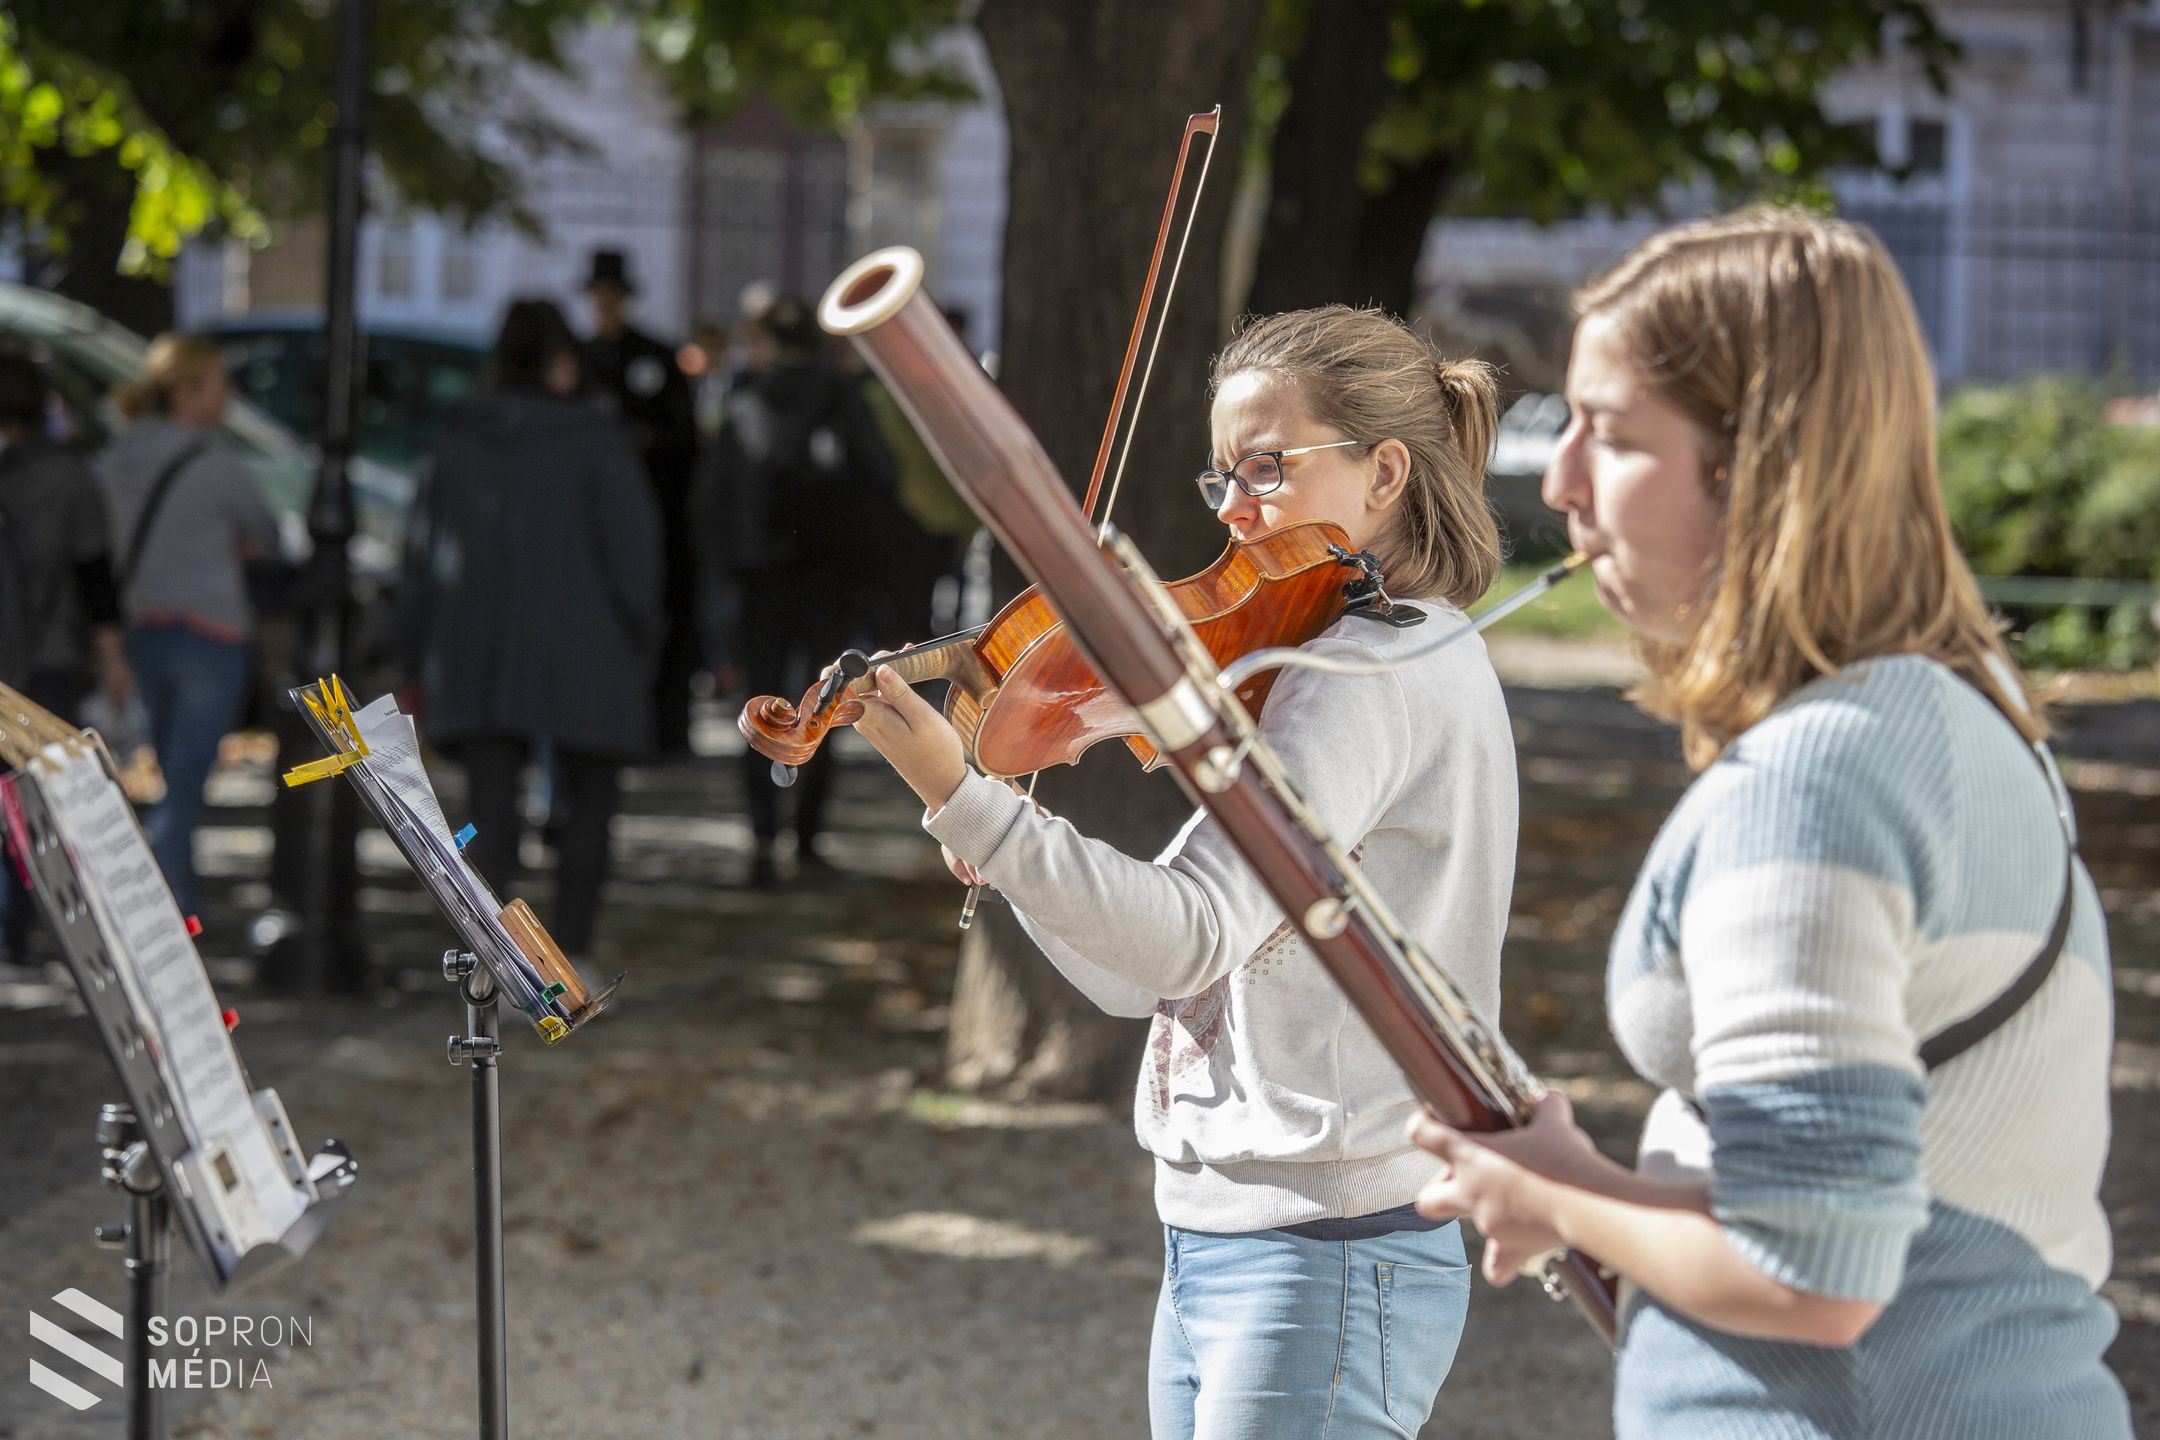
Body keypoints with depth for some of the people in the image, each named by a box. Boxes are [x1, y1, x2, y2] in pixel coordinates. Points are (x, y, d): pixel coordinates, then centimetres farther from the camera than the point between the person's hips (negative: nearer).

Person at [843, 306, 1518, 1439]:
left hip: (1316, 1266, -10)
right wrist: (1004, 853, 1)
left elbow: (1187, 936, -26)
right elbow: (1140, 978, 13)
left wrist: (961, 800, -31)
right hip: (1214, 1243, 10)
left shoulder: (1376, 671, -14)